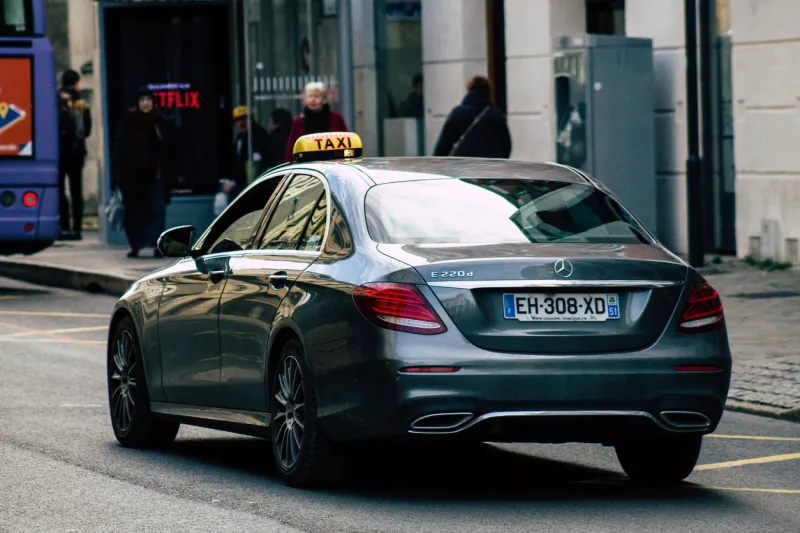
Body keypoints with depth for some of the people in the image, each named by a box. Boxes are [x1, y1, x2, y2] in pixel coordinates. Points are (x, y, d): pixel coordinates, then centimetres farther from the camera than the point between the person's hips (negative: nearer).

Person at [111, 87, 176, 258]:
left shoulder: (161, 123, 6)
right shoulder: (128, 124, 0)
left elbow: (169, 153, 9)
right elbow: (119, 151, -2)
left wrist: (169, 176, 4)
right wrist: (118, 176, -8)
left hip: (155, 176, 1)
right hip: (133, 177, -1)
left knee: (158, 211, -7)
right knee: (134, 212, 5)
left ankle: (157, 245, -3)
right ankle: (135, 246, 14)